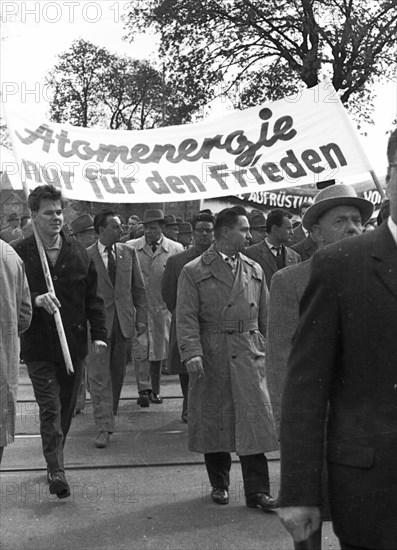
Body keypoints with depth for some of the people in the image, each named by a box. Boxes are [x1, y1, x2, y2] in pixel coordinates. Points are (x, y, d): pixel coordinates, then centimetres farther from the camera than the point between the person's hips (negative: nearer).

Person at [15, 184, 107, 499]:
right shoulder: (20, 254, -4)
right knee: (50, 408, -8)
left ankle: (55, 462, 31)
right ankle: (57, 471, -5)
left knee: (67, 408, 13)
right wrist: (35, 299, -26)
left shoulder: (78, 254, 6)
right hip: (38, 346, -4)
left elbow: (93, 297, 7)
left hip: (74, 344, 4)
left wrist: (99, 333, -1)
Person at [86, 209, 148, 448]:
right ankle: (104, 426, -1)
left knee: (118, 374, 13)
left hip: (124, 320, 4)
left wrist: (142, 317, 3)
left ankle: (110, 415, 31)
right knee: (99, 376, -5)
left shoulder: (128, 253, 6)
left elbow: (139, 288, 10)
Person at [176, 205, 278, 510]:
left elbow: (265, 316, 15)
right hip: (211, 356, -2)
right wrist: (192, 353, -19)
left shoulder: (255, 270, 12)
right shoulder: (193, 272, 0)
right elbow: (187, 318, -7)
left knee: (254, 419, -3)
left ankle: (258, 491, 4)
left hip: (249, 355, 2)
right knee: (213, 421, 7)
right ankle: (219, 483, 24)